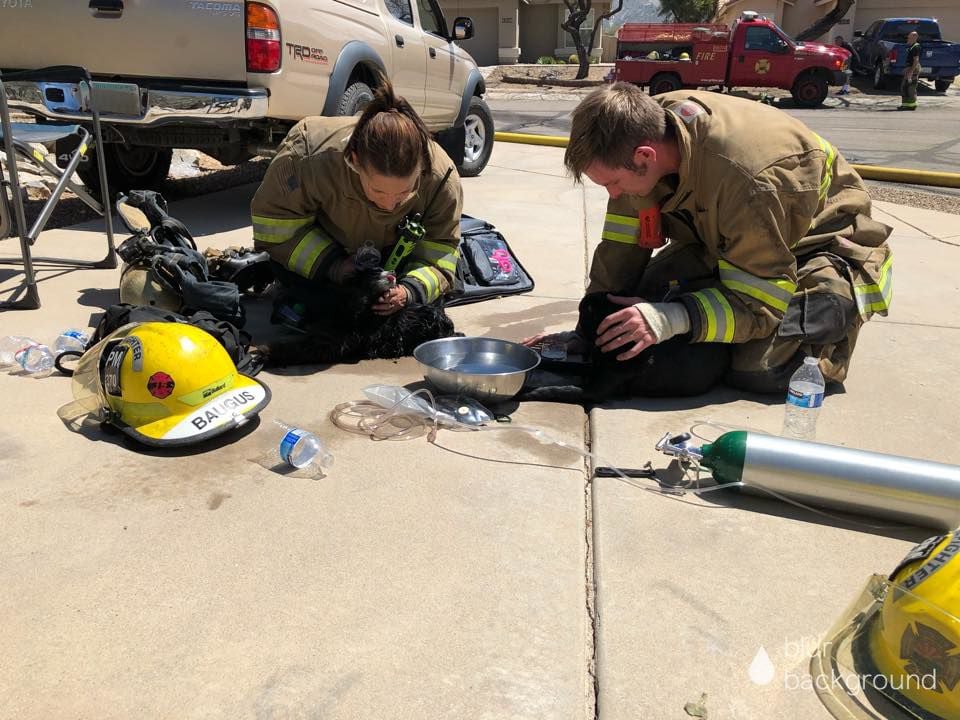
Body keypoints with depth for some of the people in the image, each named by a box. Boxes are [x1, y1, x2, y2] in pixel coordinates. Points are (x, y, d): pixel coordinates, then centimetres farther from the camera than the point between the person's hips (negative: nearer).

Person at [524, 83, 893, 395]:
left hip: (820, 241, -6)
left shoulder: (750, 179, -40)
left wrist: (673, 319, -46)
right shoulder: (646, 127, -19)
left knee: (757, 369, -26)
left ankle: (844, 303, 2)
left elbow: (759, 302, -32)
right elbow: (621, 250, -11)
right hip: (725, 238, 6)